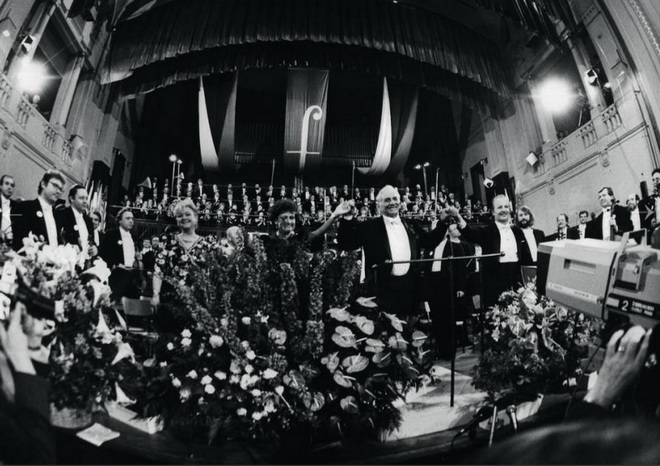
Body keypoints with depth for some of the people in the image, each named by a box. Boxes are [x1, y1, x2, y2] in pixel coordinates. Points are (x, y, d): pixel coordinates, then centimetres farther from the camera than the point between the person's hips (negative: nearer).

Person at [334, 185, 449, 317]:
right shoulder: (370, 226, 0)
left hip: (409, 285, 4)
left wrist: (442, 221, 8)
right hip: (383, 287, -4)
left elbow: (431, 241, 18)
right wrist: (348, 219, -20)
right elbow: (346, 244, -7)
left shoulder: (411, 225, 13)